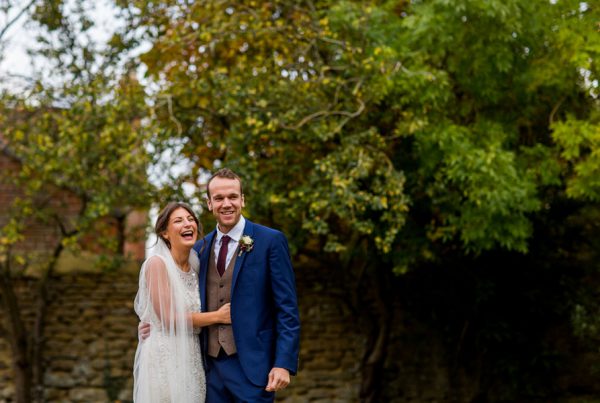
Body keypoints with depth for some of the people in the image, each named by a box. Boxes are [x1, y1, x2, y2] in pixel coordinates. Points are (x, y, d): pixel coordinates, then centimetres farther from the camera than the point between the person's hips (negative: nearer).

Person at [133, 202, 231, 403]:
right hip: (164, 358, -7)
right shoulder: (157, 263, -11)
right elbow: (168, 317, -17)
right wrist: (218, 316, -10)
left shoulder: (195, 266, 10)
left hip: (191, 359, 7)